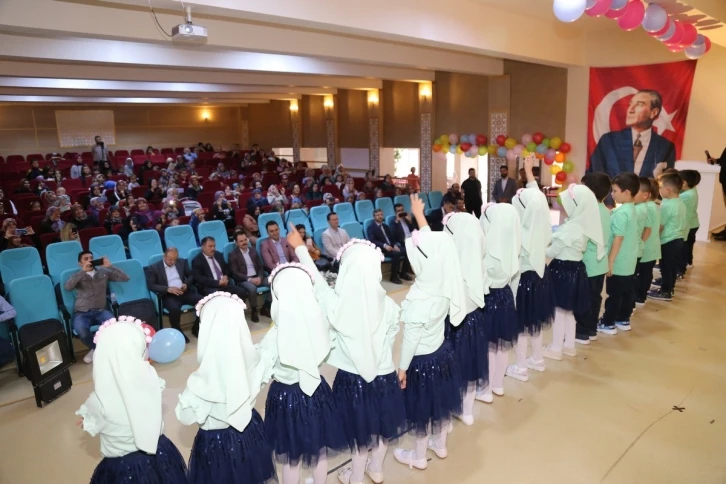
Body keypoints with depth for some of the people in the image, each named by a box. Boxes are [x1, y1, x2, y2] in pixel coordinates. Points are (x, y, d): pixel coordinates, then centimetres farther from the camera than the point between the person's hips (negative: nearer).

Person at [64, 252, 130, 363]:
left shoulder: (103, 272, 10)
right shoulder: (77, 276, 8)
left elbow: (125, 278, 0)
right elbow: (67, 287, -15)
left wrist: (110, 266, -11)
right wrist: (83, 271, -18)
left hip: (100, 311, 1)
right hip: (81, 313, 0)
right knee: (81, 330, -35)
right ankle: (96, 349, 0)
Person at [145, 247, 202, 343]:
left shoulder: (182, 262, 15)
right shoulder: (154, 268, 2)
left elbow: (191, 275, 18)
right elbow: (151, 285, -5)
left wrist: (186, 284, -5)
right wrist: (168, 289, -18)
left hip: (184, 292, 4)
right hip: (168, 295, -4)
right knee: (174, 309, -38)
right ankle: (178, 332, -11)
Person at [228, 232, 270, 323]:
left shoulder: (253, 250, 14)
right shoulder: (233, 254, -1)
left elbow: (260, 266, 12)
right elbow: (235, 273, -8)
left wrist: (260, 277, -9)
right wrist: (249, 279, -19)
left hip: (257, 277, 5)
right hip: (243, 280, -5)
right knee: (252, 288, -37)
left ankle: (265, 307, -4)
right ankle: (254, 311, -14)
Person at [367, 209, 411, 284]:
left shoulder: (385, 226, 23)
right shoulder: (371, 228, 0)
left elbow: (392, 238, 16)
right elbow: (372, 241, -15)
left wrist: (395, 245, -6)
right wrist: (384, 245, -29)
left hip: (391, 246, 7)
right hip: (381, 249, -7)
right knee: (396, 254, -34)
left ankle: (403, 273, -1)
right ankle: (394, 277, -22)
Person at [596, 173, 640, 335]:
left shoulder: (620, 213, -20)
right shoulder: (632, 210, 8)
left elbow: (618, 239, -22)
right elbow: (636, 234, 16)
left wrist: (610, 261, -18)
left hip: (618, 263, -9)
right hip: (630, 262, 9)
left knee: (614, 294, 1)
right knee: (627, 292, 15)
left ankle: (608, 324, 10)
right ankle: (624, 320, 27)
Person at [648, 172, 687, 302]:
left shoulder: (666, 205, -20)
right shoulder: (681, 203, 7)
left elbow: (660, 227, -17)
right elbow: (684, 224, 14)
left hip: (668, 242, -9)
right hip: (678, 239, 9)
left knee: (666, 266, 2)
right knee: (673, 265, 19)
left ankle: (666, 292, 11)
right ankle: (669, 284, 33)